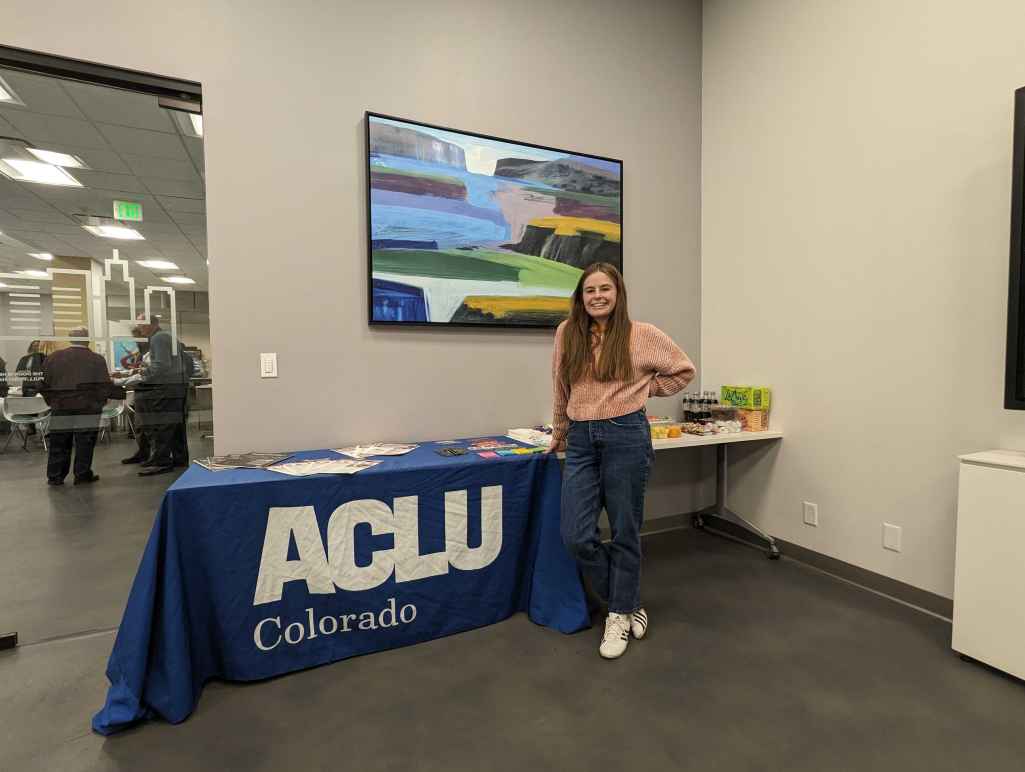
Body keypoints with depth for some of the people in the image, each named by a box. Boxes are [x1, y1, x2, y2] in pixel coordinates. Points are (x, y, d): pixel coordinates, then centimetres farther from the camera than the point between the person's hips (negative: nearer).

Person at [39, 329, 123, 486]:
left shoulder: (52, 358, 2)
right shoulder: (97, 360, -9)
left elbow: (44, 385, 4)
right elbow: (105, 386, -9)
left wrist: (52, 402, 16)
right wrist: (99, 402, 7)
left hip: (60, 408, 3)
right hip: (87, 409, -3)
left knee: (59, 444, 12)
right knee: (84, 444, 4)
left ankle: (55, 476, 18)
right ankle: (82, 475, 9)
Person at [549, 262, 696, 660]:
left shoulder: (642, 334, -2)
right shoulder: (566, 333, 6)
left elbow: (684, 370, 12)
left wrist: (644, 389, 6)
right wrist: (560, 432, 23)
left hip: (626, 436, -3)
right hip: (580, 439, 4)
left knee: (624, 533, 8)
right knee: (576, 536, 2)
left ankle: (620, 615, 31)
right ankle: (628, 602, 27)